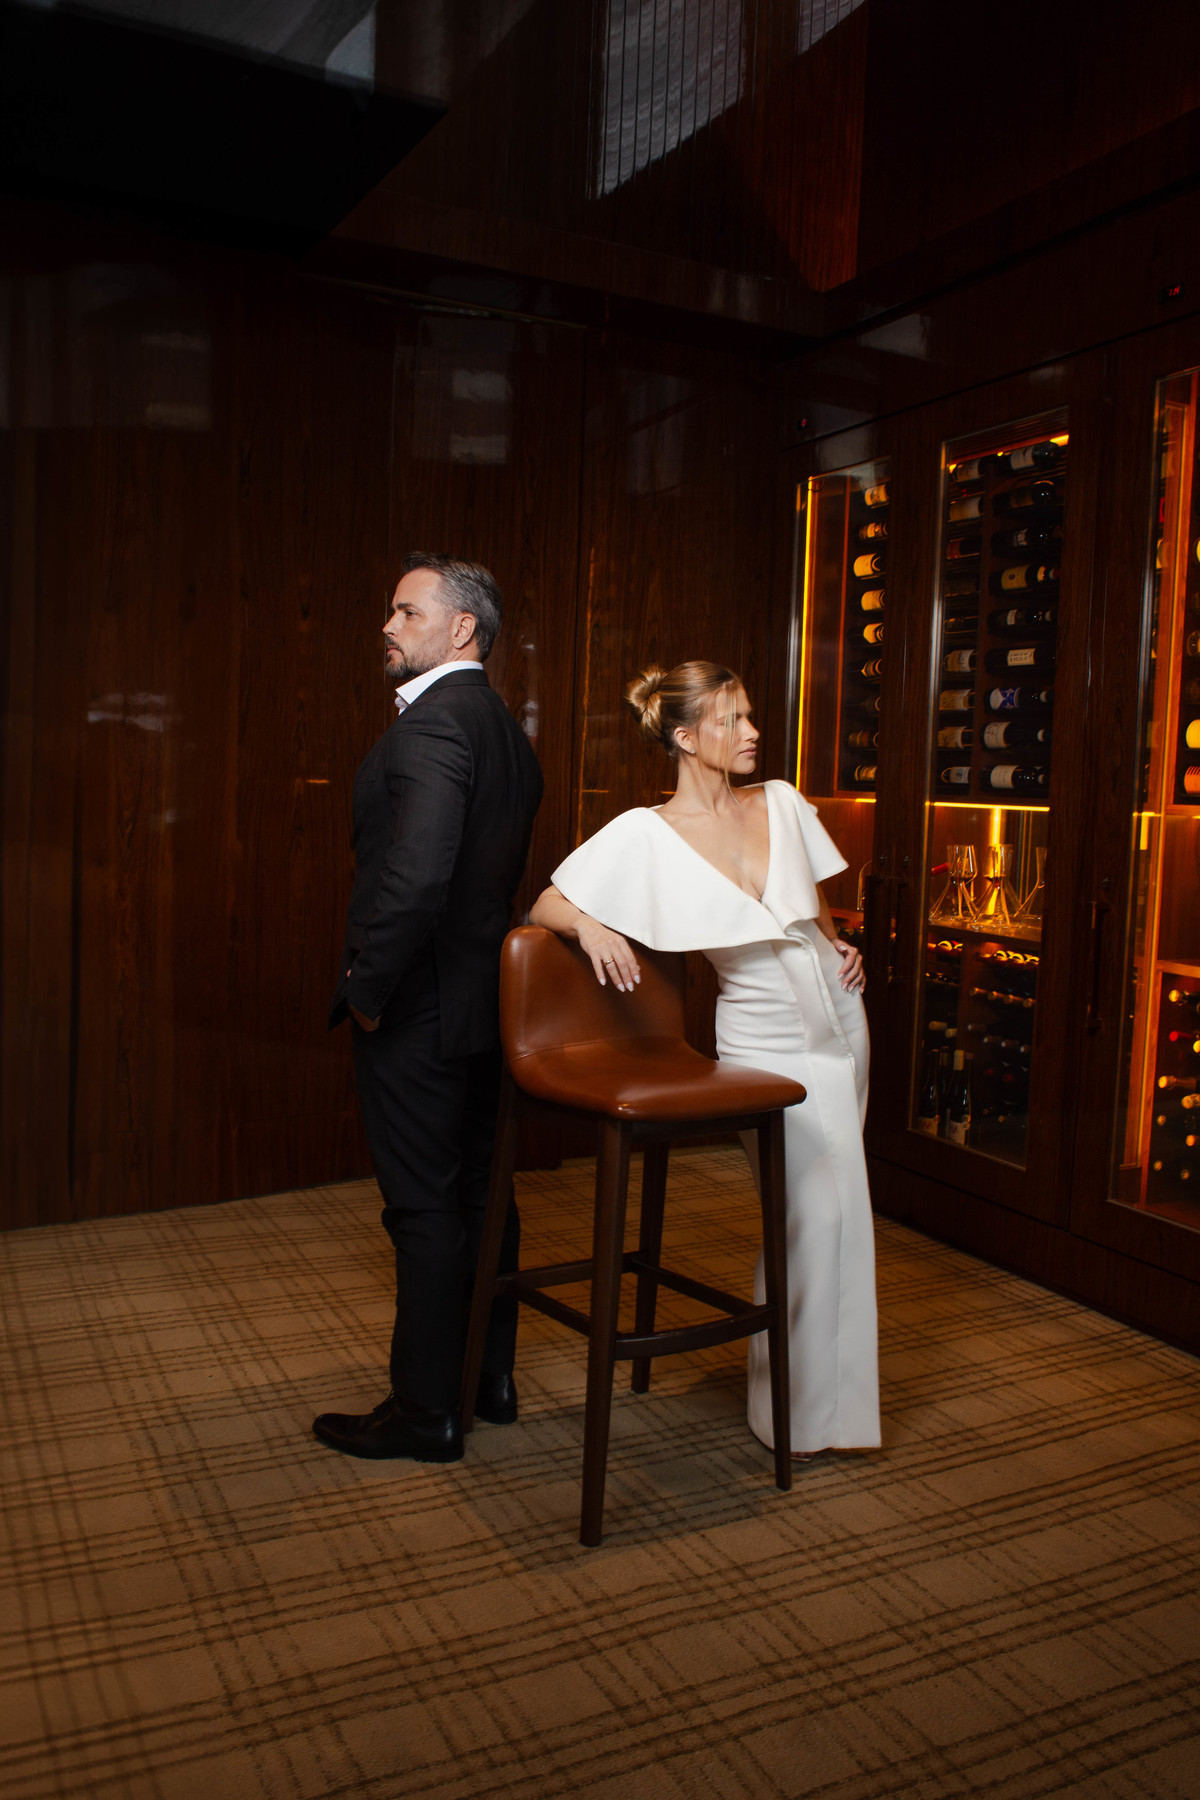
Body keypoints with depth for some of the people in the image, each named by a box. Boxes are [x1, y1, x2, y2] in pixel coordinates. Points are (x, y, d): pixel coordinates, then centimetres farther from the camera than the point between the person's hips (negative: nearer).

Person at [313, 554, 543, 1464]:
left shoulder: (432, 721, -18)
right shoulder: (504, 727, 12)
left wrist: (367, 988, -18)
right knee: (479, 1191, 17)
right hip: (485, 998, 10)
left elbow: (414, 875, -29)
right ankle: (490, 1377, 32)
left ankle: (425, 1413, 16)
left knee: (424, 1208, 2)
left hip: (418, 1010, -9)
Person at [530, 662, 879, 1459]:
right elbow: (547, 906, -7)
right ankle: (795, 1406, 12)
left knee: (829, 1199, 13)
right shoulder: (644, 834, -11)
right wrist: (589, 924, -26)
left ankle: (824, 1373, 36)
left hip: (836, 1015, 5)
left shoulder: (783, 804, 1)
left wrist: (841, 946, 1)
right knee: (813, 1208, -9)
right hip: (766, 1041, -5)